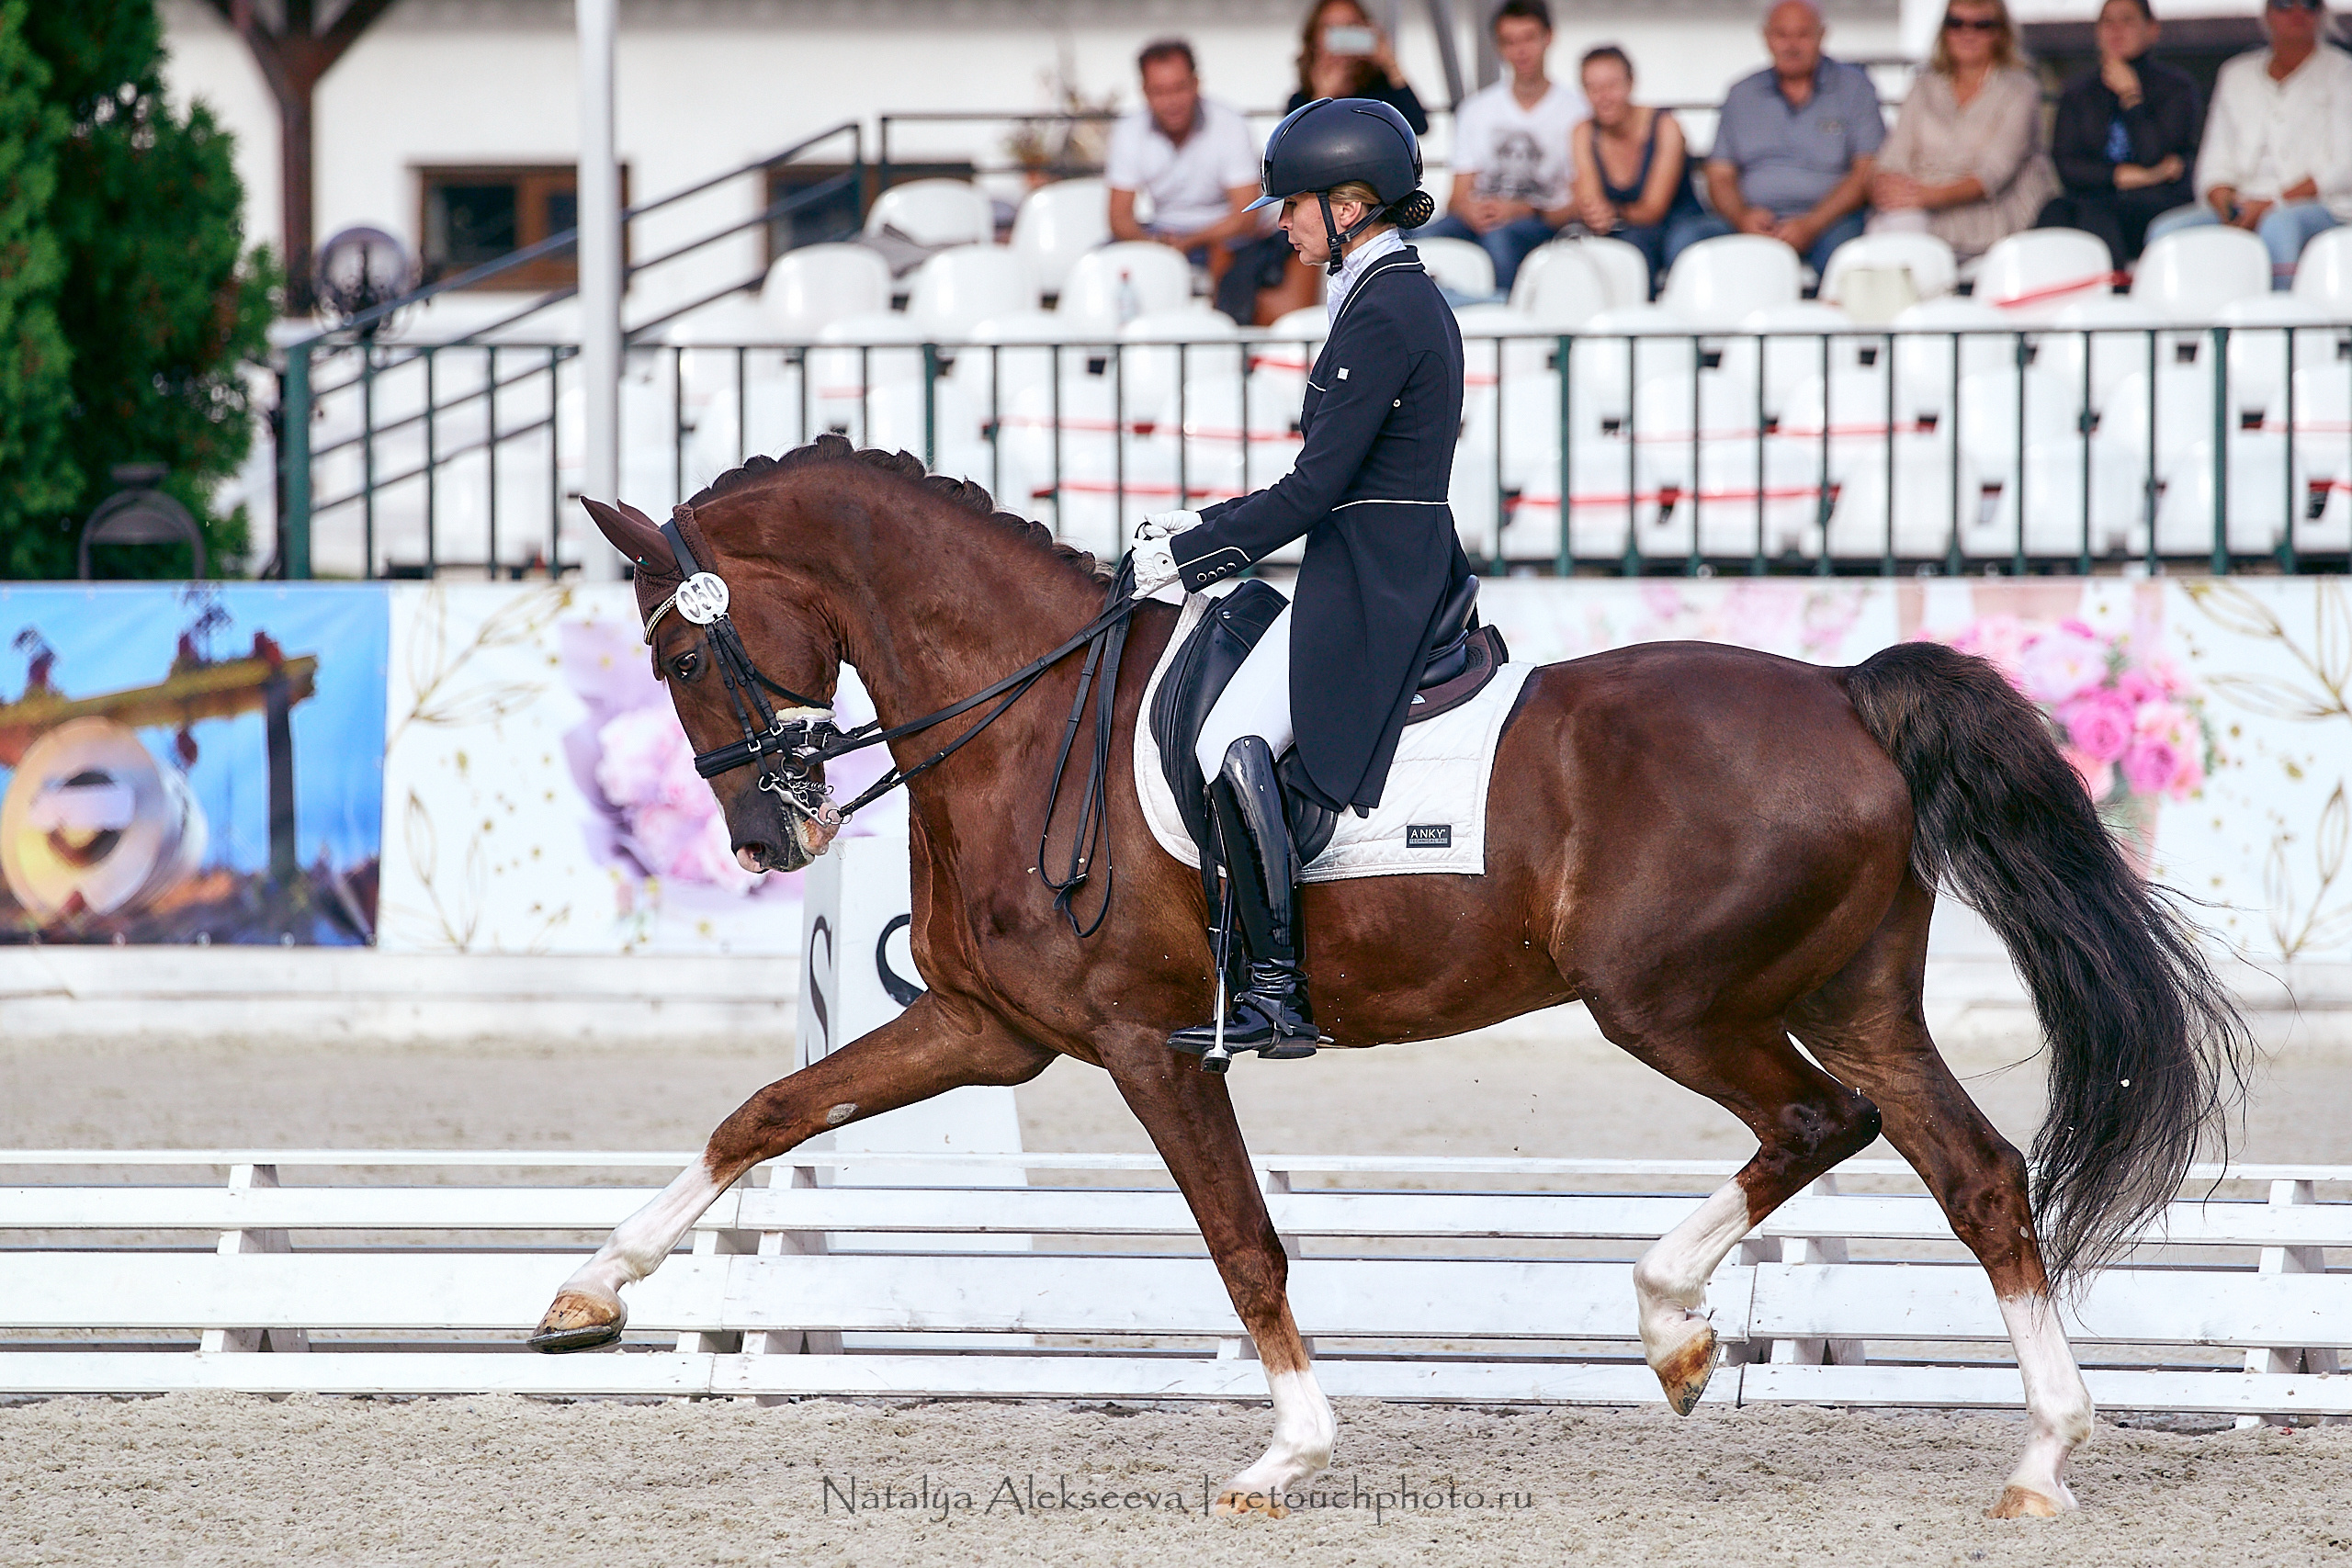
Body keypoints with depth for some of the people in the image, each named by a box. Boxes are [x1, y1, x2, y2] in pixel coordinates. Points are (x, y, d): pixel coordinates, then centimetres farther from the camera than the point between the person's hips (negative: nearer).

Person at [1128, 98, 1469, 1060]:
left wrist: (1188, 553, -10)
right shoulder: (1407, 297, 16)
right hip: (1406, 572, 11)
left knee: (1232, 743, -20)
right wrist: (1204, 531, 16)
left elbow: (1315, 490, -18)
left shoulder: (1382, 314, -15)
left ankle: (1277, 996, -22)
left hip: (1369, 584, -11)